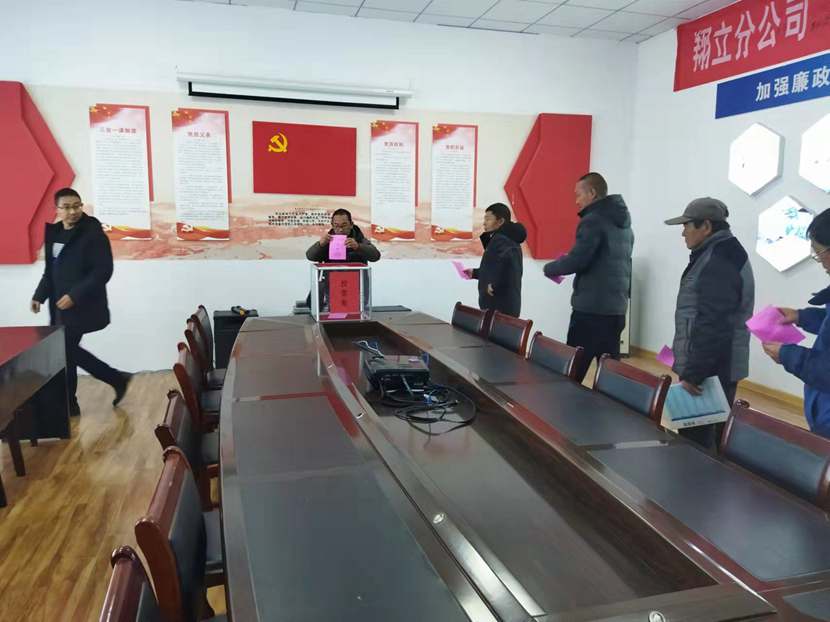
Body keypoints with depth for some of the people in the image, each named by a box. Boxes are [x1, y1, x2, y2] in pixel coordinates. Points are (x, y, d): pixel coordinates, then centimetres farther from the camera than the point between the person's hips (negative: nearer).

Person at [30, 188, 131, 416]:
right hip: (60, 306, 8)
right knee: (68, 351, 8)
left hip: (81, 307, -7)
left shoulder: (93, 233, -11)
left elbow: (103, 271, -17)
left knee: (65, 351, -4)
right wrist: (39, 295, 7)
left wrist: (74, 295, -21)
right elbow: (50, 270, 18)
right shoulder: (53, 233, 10)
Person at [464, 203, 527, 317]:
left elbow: (507, 258, -38)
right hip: (505, 304, 11)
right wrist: (475, 273, 26)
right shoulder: (508, 239, 17)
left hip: (499, 307, -11)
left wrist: (494, 285, -27)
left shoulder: (500, 239, -15)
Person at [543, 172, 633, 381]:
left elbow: (577, 260, -17)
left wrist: (550, 268, -2)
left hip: (591, 308, -9)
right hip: (616, 307, 9)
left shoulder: (593, 220, -11)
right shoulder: (623, 222, 17)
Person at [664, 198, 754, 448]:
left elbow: (711, 326, -24)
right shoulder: (720, 256, 15)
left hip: (709, 372, -10)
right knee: (710, 437, 16)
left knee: (696, 441, -5)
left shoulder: (717, 263, -18)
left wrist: (692, 373, -21)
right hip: (719, 369, 10)